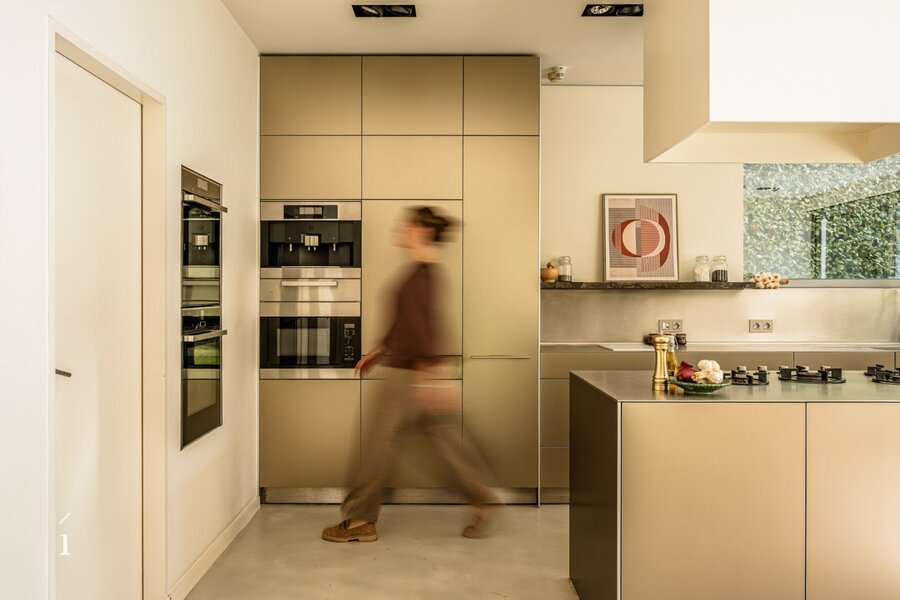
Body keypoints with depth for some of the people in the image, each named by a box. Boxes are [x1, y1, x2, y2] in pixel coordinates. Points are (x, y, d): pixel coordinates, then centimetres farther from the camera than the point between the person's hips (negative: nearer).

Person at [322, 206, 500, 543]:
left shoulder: (423, 272, -15)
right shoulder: (425, 271, 14)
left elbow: (424, 324, -22)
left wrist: (427, 376, -24)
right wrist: (379, 351, 26)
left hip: (410, 372, -10)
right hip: (410, 370, 10)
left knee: (380, 441, 2)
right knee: (442, 441, 13)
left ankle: (360, 520, 17)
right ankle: (483, 503, 21)